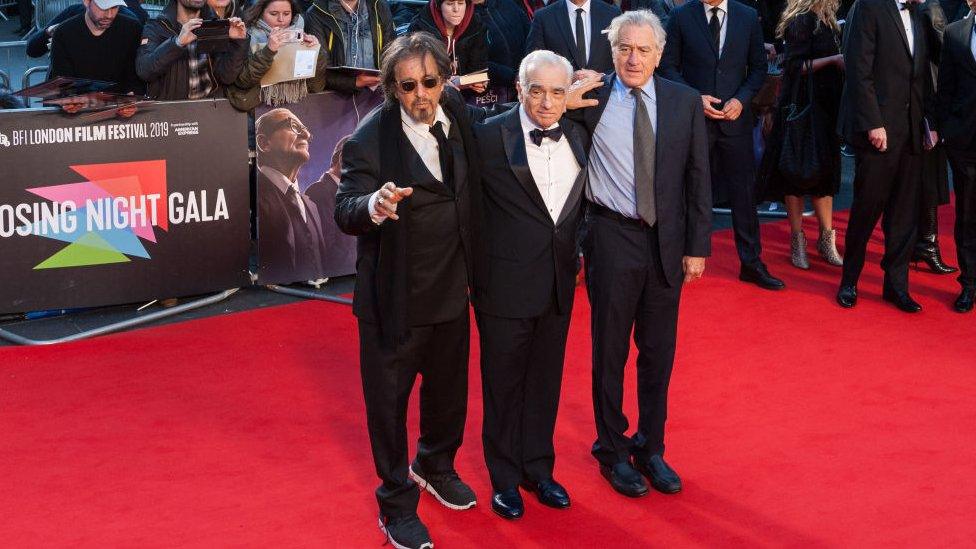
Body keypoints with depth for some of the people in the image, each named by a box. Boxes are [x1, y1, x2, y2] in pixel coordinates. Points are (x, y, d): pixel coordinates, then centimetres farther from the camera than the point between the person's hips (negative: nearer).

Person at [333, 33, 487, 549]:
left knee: (449, 385, 23)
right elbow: (345, 211, -28)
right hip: (393, 294, -6)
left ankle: (436, 464, 50)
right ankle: (397, 503, 27)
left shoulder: (457, 110, -4)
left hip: (451, 287, 6)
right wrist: (373, 206, -48)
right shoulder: (370, 138, -21)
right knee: (389, 398, 9)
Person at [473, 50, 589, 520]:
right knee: (503, 383, 10)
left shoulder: (578, 137, 3)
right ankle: (504, 477, 26)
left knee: (545, 380, 17)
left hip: (559, 284, 5)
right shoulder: (489, 136, -14)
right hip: (507, 283, -5)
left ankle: (538, 468, 34)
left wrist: (576, 252, 12)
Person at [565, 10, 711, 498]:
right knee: (610, 350, 9)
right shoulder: (590, 97, -5)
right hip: (612, 238, -2)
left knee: (659, 351, 12)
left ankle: (650, 448, 29)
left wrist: (697, 245, 0)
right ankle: (612, 452, 25)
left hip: (668, 241, 2)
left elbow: (699, 179, 3)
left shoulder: (685, 102, 1)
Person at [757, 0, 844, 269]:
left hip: (825, 108, 8)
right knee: (797, 173, 1)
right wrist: (833, 60, -20)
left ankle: (826, 239, 16)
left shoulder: (827, 22, 12)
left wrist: (843, 62, 3)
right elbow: (795, 67, -18)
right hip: (801, 108, -8)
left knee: (824, 175, 10)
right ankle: (797, 241, 8)